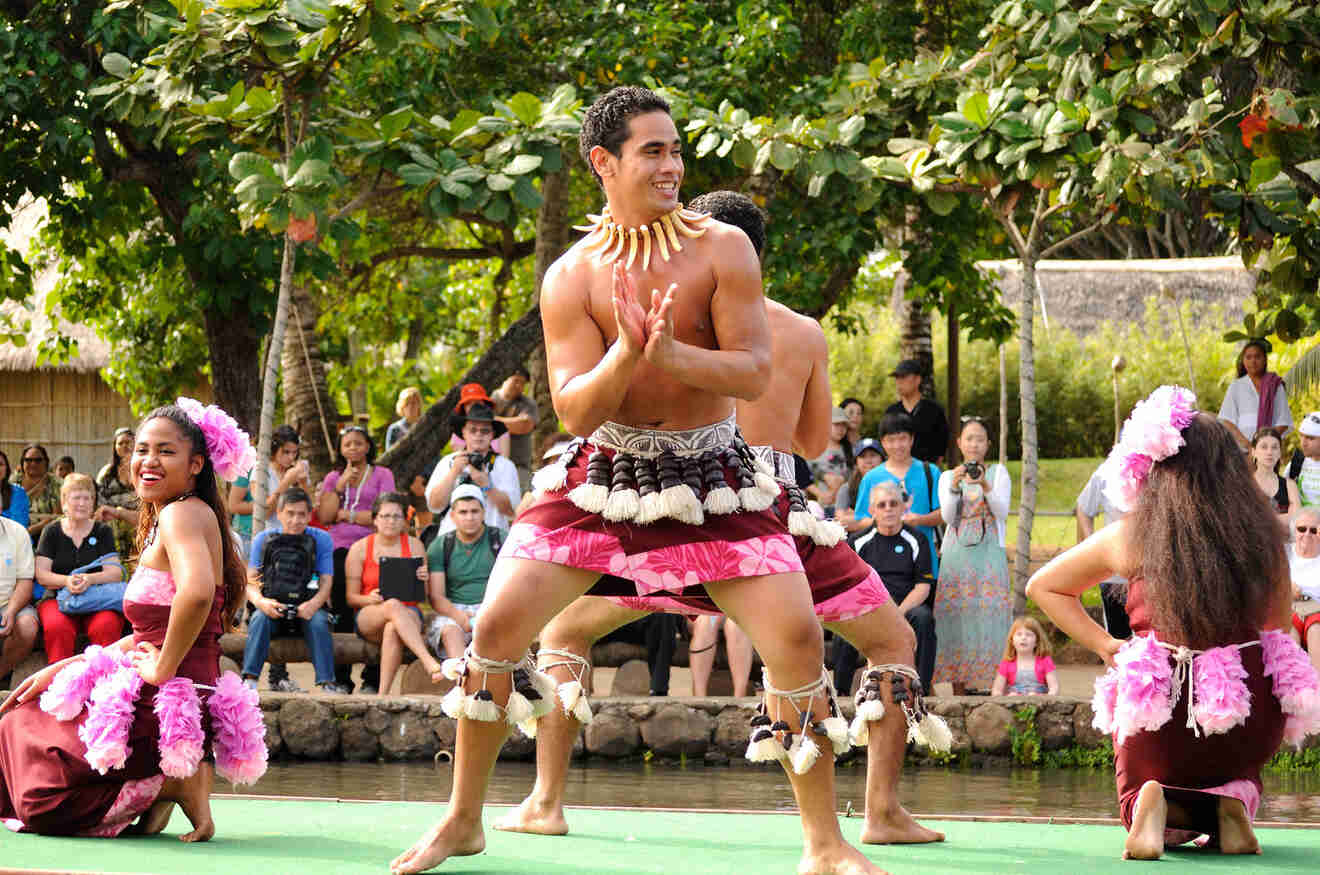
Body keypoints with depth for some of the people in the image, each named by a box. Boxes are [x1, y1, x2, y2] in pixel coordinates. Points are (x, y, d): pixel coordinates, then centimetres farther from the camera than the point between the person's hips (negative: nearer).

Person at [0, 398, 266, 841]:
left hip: (165, 707, -10)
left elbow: (197, 592, -35)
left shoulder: (183, 513, -14)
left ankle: (174, 784, -5)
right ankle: (175, 779, 9)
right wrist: (57, 670, 17)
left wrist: (163, 669, -22)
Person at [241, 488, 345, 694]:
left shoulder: (321, 539, 4)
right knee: (260, 619, -32)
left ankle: (327, 683, -38)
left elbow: (326, 582, -3)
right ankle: (249, 680, -40)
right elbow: (250, 581, 0)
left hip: (308, 606, 0)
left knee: (318, 622, -33)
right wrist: (261, 602, -24)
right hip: (272, 606, 0)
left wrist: (314, 604, -25)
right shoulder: (263, 539, 6)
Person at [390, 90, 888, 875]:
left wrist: (672, 355, -32)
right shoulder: (572, 277, -5)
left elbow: (756, 373, -15)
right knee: (496, 627, -7)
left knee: (796, 637, -14)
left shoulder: (722, 250, -8)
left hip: (710, 479, -1)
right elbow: (574, 410, -11)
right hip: (604, 476, 1)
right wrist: (625, 355, -30)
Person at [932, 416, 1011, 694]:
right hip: (957, 554, 2)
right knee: (956, 617, -5)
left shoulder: (998, 472, 9)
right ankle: (958, 691, -4)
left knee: (990, 616, -11)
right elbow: (948, 516, 1)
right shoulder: (948, 477, 14)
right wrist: (954, 487, -15)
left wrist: (986, 487, -20)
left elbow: (1002, 511, -4)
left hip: (989, 553, -2)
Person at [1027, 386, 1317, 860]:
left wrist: (1104, 644, 10)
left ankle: (1157, 807, -11)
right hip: (1253, 722, 2)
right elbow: (1277, 630, 10)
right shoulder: (1262, 536, -3)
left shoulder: (1130, 537, -4)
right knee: (1238, 770, 36)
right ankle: (1234, 801, -1)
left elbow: (1042, 587, 10)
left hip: (1162, 712, -2)